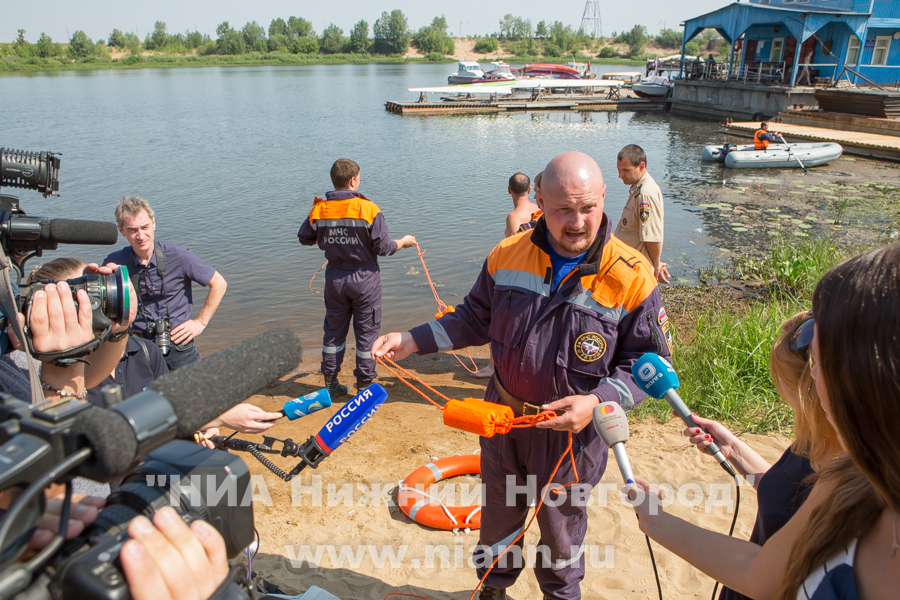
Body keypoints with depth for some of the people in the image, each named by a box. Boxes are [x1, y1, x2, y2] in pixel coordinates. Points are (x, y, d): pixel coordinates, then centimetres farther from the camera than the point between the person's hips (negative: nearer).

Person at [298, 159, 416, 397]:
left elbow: (305, 238, 10)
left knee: (334, 330, 17)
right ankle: (364, 384, 17)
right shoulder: (368, 209, -16)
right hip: (365, 279, -3)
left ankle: (330, 384, 25)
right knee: (366, 332, 9)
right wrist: (403, 242, 5)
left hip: (335, 279, 4)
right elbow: (383, 247, -15)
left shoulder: (319, 210, -5)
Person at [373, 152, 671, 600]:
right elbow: (476, 319, 5)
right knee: (498, 513, 25)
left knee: (561, 524, 21)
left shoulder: (631, 276, -18)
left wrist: (597, 401, -27)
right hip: (502, 414, 3)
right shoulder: (507, 255, -8)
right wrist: (413, 340, -2)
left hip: (571, 429, -3)